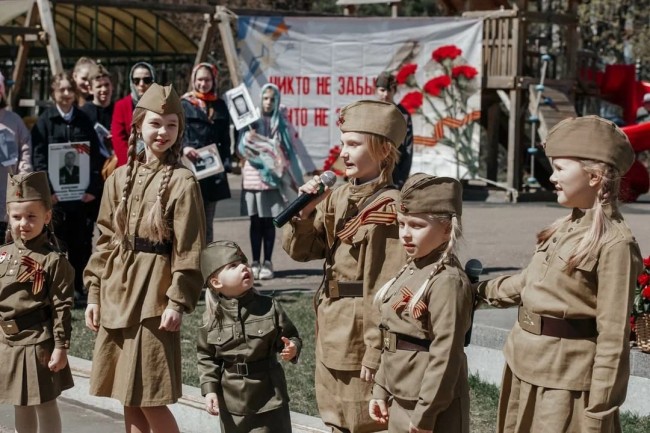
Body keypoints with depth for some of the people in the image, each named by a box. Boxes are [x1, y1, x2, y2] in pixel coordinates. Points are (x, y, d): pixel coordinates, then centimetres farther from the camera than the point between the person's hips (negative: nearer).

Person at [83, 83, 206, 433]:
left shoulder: (182, 182, -6)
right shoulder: (120, 177, 10)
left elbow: (189, 249, -9)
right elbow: (105, 239, 12)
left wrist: (178, 301, -15)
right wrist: (94, 292, 9)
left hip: (154, 298, -6)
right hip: (116, 297, 6)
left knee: (150, 400, -4)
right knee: (127, 399, 11)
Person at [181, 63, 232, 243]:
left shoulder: (220, 106, 14)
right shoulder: (184, 104, 3)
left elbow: (225, 140, 12)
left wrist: (225, 165, 1)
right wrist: (184, 147, -26)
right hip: (190, 168, -4)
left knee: (207, 222, 10)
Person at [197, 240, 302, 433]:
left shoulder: (269, 307, -6)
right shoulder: (212, 317, -4)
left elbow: (290, 336, 2)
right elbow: (206, 357, 3)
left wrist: (293, 347, -20)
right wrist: (209, 389, -5)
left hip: (269, 396, -1)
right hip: (231, 401, 1)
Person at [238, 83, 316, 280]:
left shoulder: (283, 123, 7)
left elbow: (296, 146, 6)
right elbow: (241, 149, 1)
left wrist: (310, 170, 3)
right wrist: (247, 139, -20)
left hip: (274, 177, 0)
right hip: (253, 175, 0)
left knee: (269, 221, 1)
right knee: (256, 221, 2)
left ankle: (267, 262, 7)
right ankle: (255, 262, 7)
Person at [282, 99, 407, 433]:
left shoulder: (390, 206, -16)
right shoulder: (337, 198, 7)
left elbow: (389, 287, -18)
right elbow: (299, 250, 9)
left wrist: (377, 351, -18)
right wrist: (305, 212, -10)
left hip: (363, 333, -8)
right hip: (331, 333, 8)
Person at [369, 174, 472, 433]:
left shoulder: (447, 281, -19)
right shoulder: (410, 271, 8)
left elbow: (445, 354, -22)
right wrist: (381, 391, 14)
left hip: (432, 407, -9)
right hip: (400, 401, 9)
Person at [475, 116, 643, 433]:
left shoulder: (614, 244, -18)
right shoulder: (566, 228, 8)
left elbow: (613, 338, -18)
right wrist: (477, 291, 29)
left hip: (567, 381, -8)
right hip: (526, 370, 8)